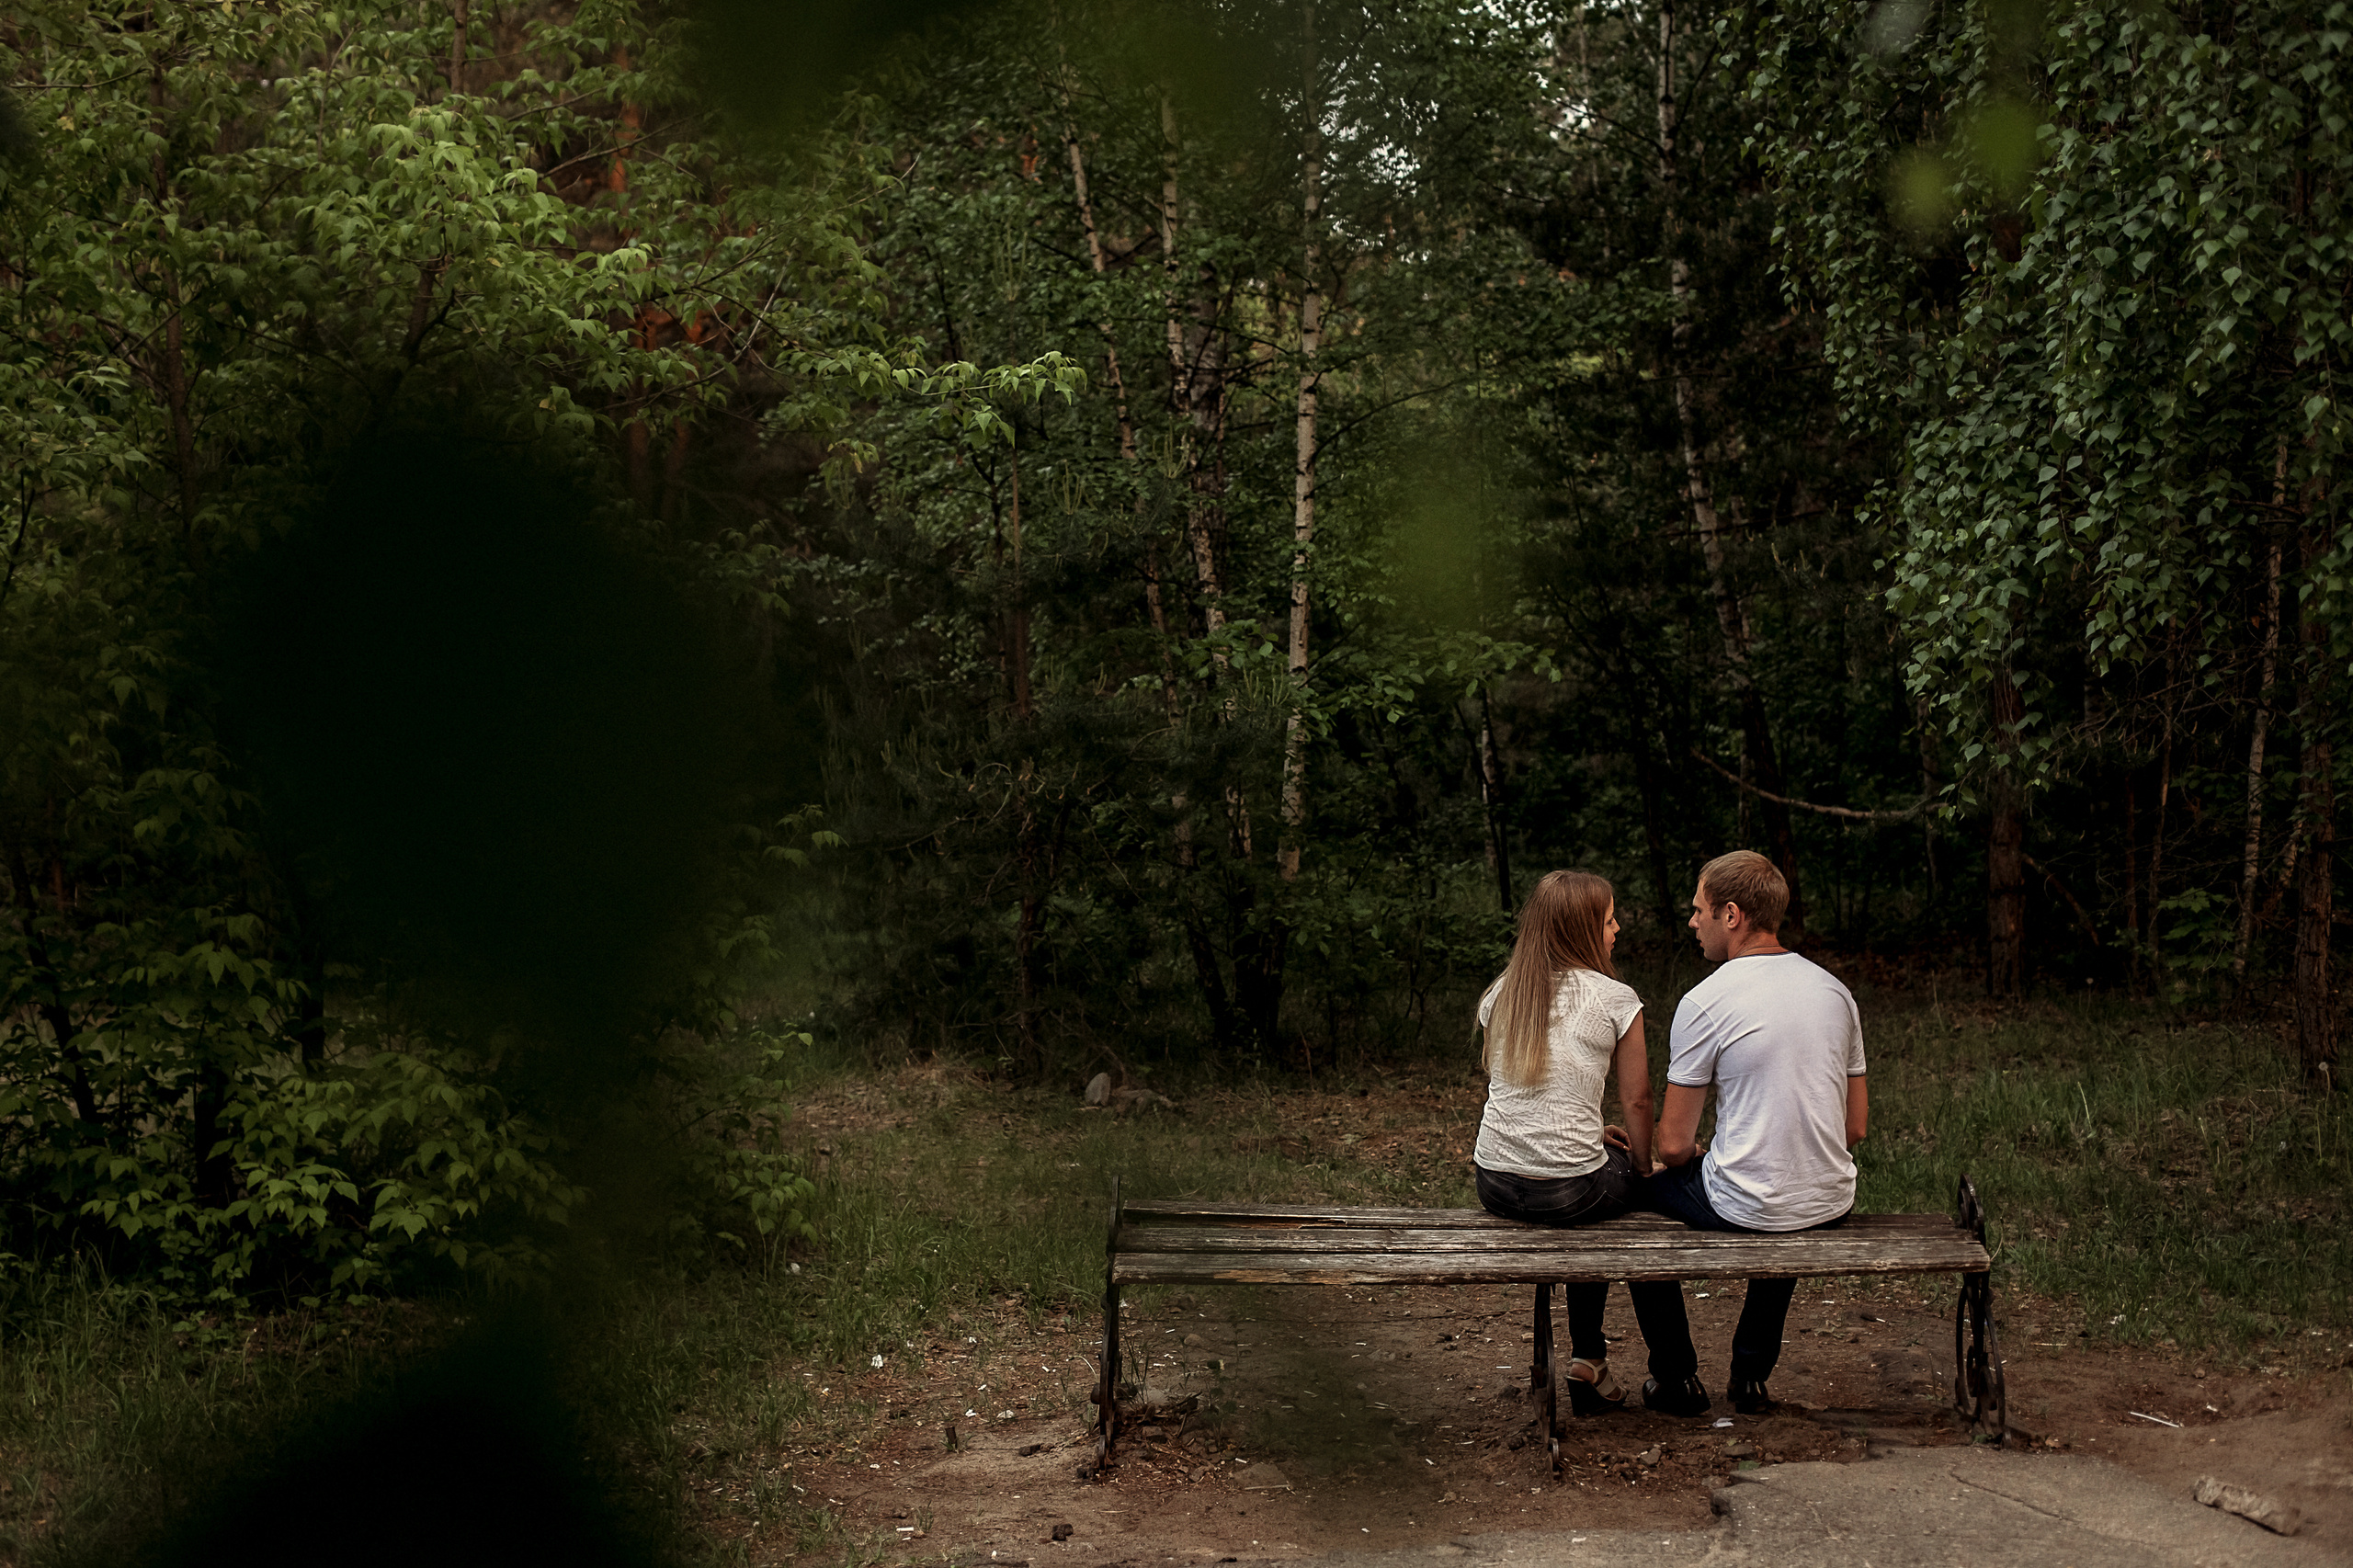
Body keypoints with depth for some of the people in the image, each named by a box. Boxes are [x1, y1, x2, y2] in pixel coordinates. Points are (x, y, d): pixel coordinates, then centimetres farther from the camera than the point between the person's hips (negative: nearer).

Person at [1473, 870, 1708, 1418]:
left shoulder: (1499, 996, 9)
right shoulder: (1615, 999, -6)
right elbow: (1637, 1101, -1)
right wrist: (1642, 1167, 14)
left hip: (1495, 1185, 5)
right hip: (1568, 1190, -5)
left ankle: (1587, 1359, 32)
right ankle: (1673, 1378, 32)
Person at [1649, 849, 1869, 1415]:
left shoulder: (1704, 1002, -14)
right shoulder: (1834, 990, 4)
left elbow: (1673, 1145, -9)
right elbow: (1855, 1127, 11)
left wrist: (1696, 1156, 13)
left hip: (1744, 1208, -6)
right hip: (1832, 1202, 6)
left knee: (1646, 1187, 23)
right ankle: (1751, 1378, 42)